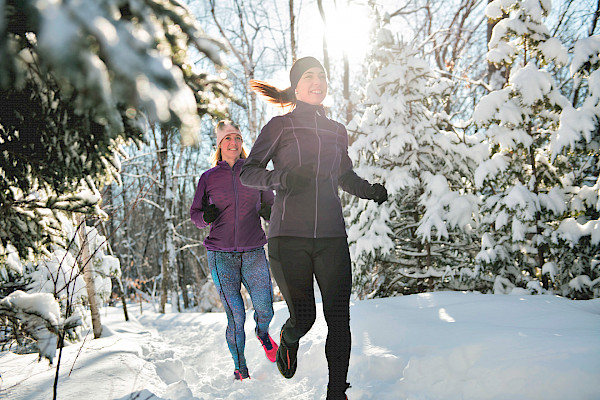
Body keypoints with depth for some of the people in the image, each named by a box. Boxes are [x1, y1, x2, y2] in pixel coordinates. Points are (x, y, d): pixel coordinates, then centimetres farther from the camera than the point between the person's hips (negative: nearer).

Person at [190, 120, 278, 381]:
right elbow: (195, 214, 11)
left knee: (265, 310, -1)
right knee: (236, 316, -4)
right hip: (221, 254, -1)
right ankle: (240, 369, 19)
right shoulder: (208, 178, 5)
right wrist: (205, 217, -12)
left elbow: (268, 207, 15)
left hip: (253, 252, 1)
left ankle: (263, 333, 37)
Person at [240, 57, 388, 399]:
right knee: (303, 317, -1)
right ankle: (289, 340, 36)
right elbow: (247, 172, 2)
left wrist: (370, 190, 7)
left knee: (339, 318, -4)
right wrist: (281, 178, -17)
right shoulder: (280, 126, 3)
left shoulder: (337, 131, 16)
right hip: (289, 236, -3)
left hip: (332, 236, 3)